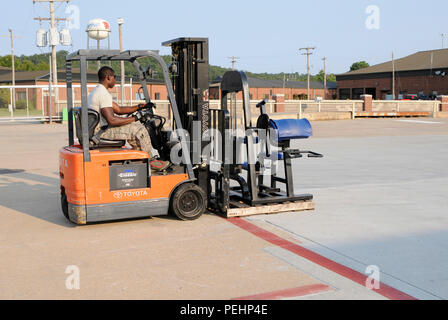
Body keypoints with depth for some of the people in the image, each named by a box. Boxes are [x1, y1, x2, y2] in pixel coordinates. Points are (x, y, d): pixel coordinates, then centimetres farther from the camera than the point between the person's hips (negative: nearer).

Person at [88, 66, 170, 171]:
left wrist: (139, 107, 13)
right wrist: (134, 118, -17)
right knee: (139, 129, -12)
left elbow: (119, 110, 18)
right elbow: (111, 120, -27)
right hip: (102, 131, -11)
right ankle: (151, 161, 0)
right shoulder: (104, 94, -19)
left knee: (136, 127, 18)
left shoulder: (96, 91, 17)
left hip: (99, 128, 11)